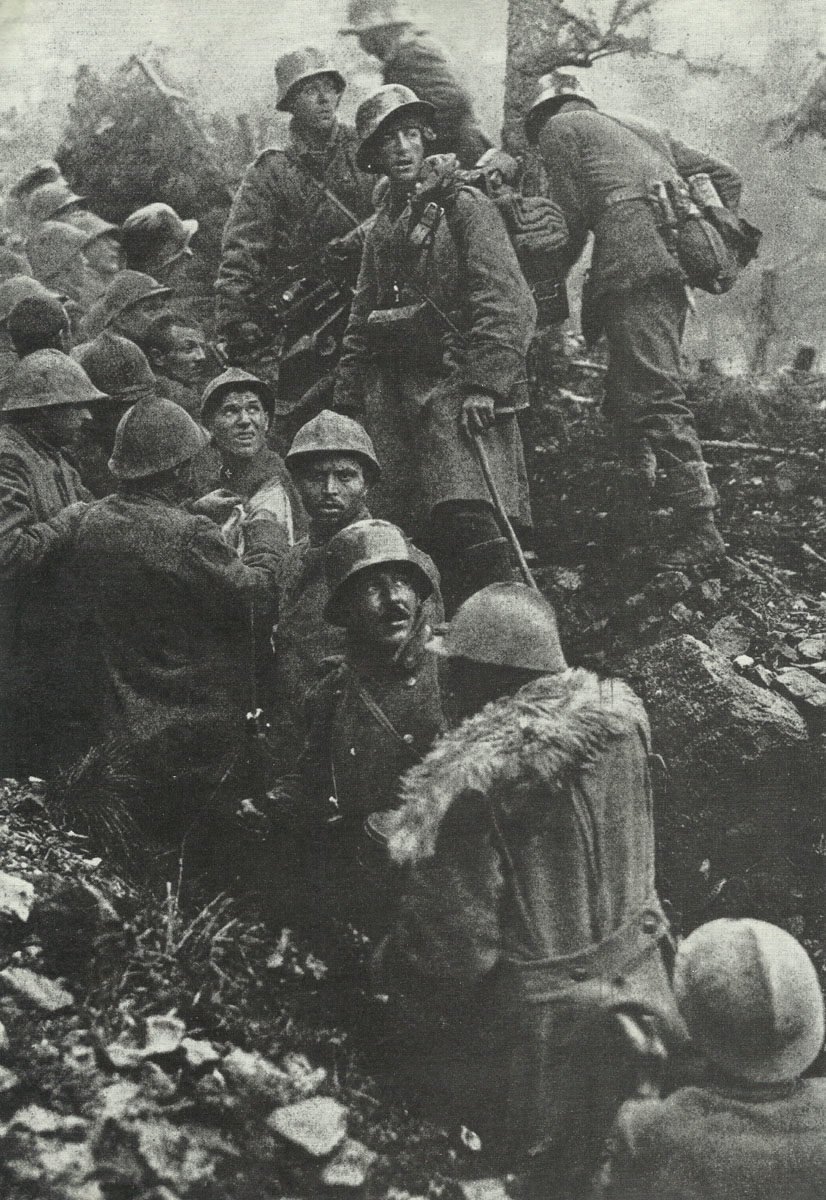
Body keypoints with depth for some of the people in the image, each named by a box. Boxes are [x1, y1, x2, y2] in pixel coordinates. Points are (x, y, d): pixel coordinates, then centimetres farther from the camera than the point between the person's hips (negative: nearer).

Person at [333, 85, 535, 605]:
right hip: (395, 396, 7)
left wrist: (485, 384, -21)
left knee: (470, 518, -20)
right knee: (399, 532, 1)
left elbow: (507, 302, -11)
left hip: (454, 384, -7)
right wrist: (346, 406, 20)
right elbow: (361, 324, 26)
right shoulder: (383, 228, 22)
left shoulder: (465, 205, 1)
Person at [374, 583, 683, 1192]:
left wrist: (384, 970, -2)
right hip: (638, 996, 6)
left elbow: (451, 944, -20)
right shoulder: (621, 723, -8)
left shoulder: (474, 788, -26)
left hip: (543, 1030, -6)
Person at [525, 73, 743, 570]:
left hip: (633, 261, -8)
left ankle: (701, 528, -20)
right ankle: (630, 521, 13)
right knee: (628, 394, 14)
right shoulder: (643, 131, 34)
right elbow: (726, 176, 30)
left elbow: (570, 213, 2)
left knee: (655, 394, -14)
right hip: (676, 258, 8)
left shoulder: (559, 127, 14)